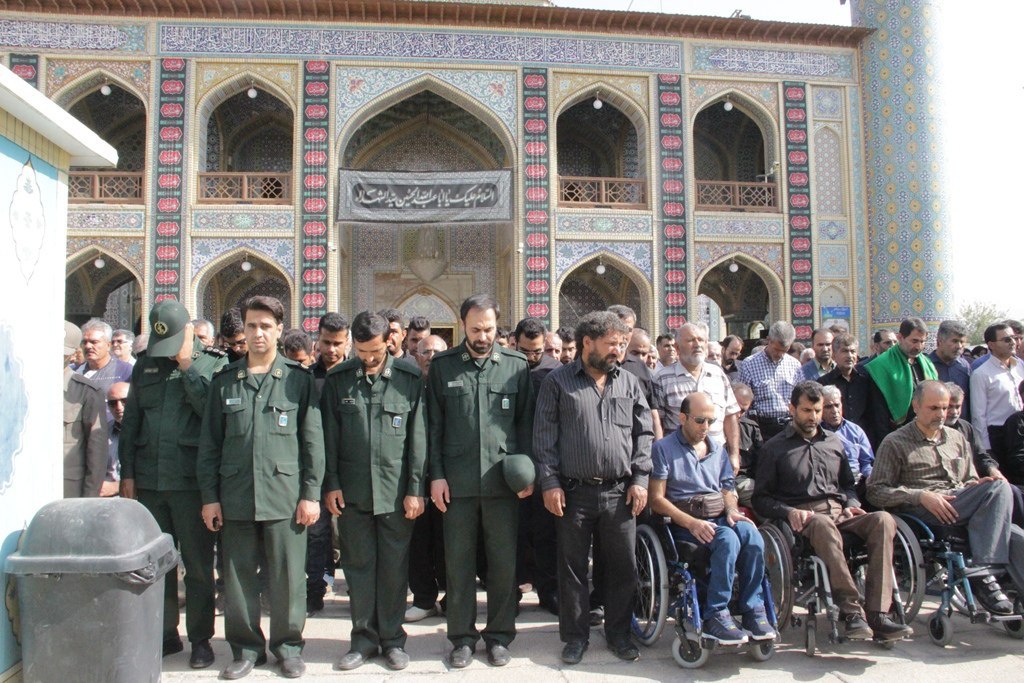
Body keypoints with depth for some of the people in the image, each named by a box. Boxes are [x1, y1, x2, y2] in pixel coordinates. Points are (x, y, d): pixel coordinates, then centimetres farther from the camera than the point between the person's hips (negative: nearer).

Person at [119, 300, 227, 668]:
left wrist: (186, 365, -14)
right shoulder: (145, 365, 11)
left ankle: (201, 638, 17)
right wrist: (127, 472, 8)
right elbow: (130, 421, 13)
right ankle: (165, 633, 27)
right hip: (148, 482, 4)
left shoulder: (213, 363, -2)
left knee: (197, 563, 5)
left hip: (191, 481, -4)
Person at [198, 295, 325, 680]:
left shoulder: (299, 380, 2)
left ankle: (288, 645, 24)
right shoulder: (224, 381, 9)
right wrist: (209, 496, 3)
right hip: (235, 498, 2)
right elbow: (209, 443, 9)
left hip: (285, 496, -2)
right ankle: (246, 647, 26)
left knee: (287, 577, 5)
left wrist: (311, 493, -3)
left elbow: (313, 441, 1)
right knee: (238, 577, 9)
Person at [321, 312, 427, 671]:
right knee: (358, 565, 10)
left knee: (394, 567, 8)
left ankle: (392, 638, 22)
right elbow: (329, 436, 5)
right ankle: (364, 638, 24)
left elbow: (418, 437, -2)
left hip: (395, 490, -1)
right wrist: (331, 484, 1)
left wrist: (415, 489, -5)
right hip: (352, 492, 1)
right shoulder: (337, 380, 2)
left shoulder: (409, 379, -2)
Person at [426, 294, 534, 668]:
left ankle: (499, 634, 23)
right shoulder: (442, 365, 4)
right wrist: (436, 474, -2)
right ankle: (462, 636, 22)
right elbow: (434, 425, 4)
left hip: (503, 480, 0)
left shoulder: (516, 365, 4)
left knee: (503, 562, 8)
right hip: (457, 480, 0)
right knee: (459, 562, 8)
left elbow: (526, 423, 6)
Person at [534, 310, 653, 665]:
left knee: (622, 566, 9)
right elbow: (545, 436, -2)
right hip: (574, 492, -2)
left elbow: (643, 433, 10)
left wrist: (640, 479, 2)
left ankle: (618, 632, 27)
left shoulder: (629, 382, 9)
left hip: (620, 493, 3)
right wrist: (550, 483, -7)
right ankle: (575, 635, 22)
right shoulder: (558, 381, 1)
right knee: (572, 567, 7)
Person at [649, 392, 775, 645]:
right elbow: (657, 499, -6)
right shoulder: (664, 448, 0)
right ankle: (715, 615, -25)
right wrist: (691, 523, -19)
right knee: (728, 539, -33)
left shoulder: (718, 449, 20)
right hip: (682, 522, -5)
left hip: (719, 518, 5)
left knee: (752, 536, -28)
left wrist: (732, 511, -2)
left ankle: (752, 609, -18)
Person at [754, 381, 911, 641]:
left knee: (883, 519, -27)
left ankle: (877, 613, -33)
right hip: (804, 517, -4)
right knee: (823, 524, -40)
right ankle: (851, 611, -40)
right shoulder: (774, 448, 12)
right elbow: (761, 498, 6)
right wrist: (789, 512, -13)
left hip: (840, 513, 5)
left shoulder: (834, 442, 26)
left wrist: (852, 504, 10)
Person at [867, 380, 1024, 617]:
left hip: (961, 510, 5)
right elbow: (876, 491, -1)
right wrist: (921, 495, -15)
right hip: (922, 514, -5)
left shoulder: (957, 439, 25)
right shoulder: (895, 443, 7)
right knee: (1000, 488, -25)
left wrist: (976, 485, 2)